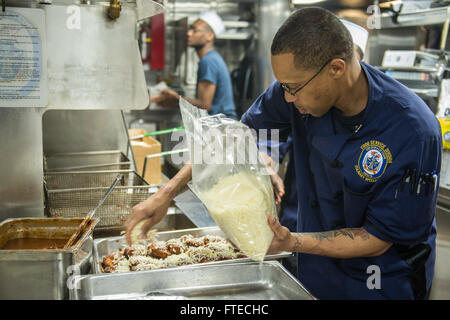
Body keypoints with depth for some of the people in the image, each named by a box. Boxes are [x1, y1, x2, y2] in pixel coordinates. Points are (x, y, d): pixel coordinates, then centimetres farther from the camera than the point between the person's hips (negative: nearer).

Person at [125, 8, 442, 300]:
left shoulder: (414, 133, -31)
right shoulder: (303, 84, -17)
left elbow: (377, 239, -22)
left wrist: (291, 242, -34)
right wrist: (166, 193, -9)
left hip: (384, 283, -4)